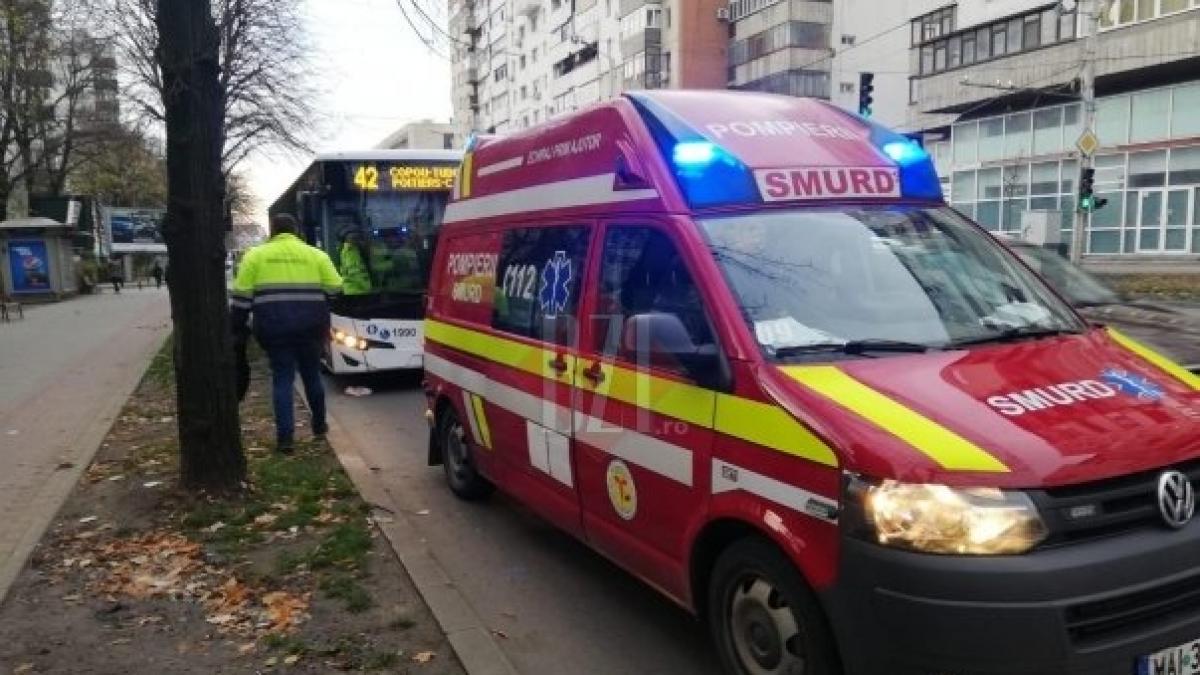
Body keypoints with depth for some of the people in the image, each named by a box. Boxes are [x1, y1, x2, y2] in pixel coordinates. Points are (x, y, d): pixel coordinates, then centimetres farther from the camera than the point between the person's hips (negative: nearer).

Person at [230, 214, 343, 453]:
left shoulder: (255, 255, 6)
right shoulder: (316, 254, 7)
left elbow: (241, 295, 2)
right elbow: (335, 289, 4)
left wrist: (237, 326, 9)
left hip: (274, 325, -1)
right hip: (309, 324, 1)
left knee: (282, 379, 5)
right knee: (312, 375, 18)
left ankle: (285, 436, 0)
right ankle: (319, 424, 33)